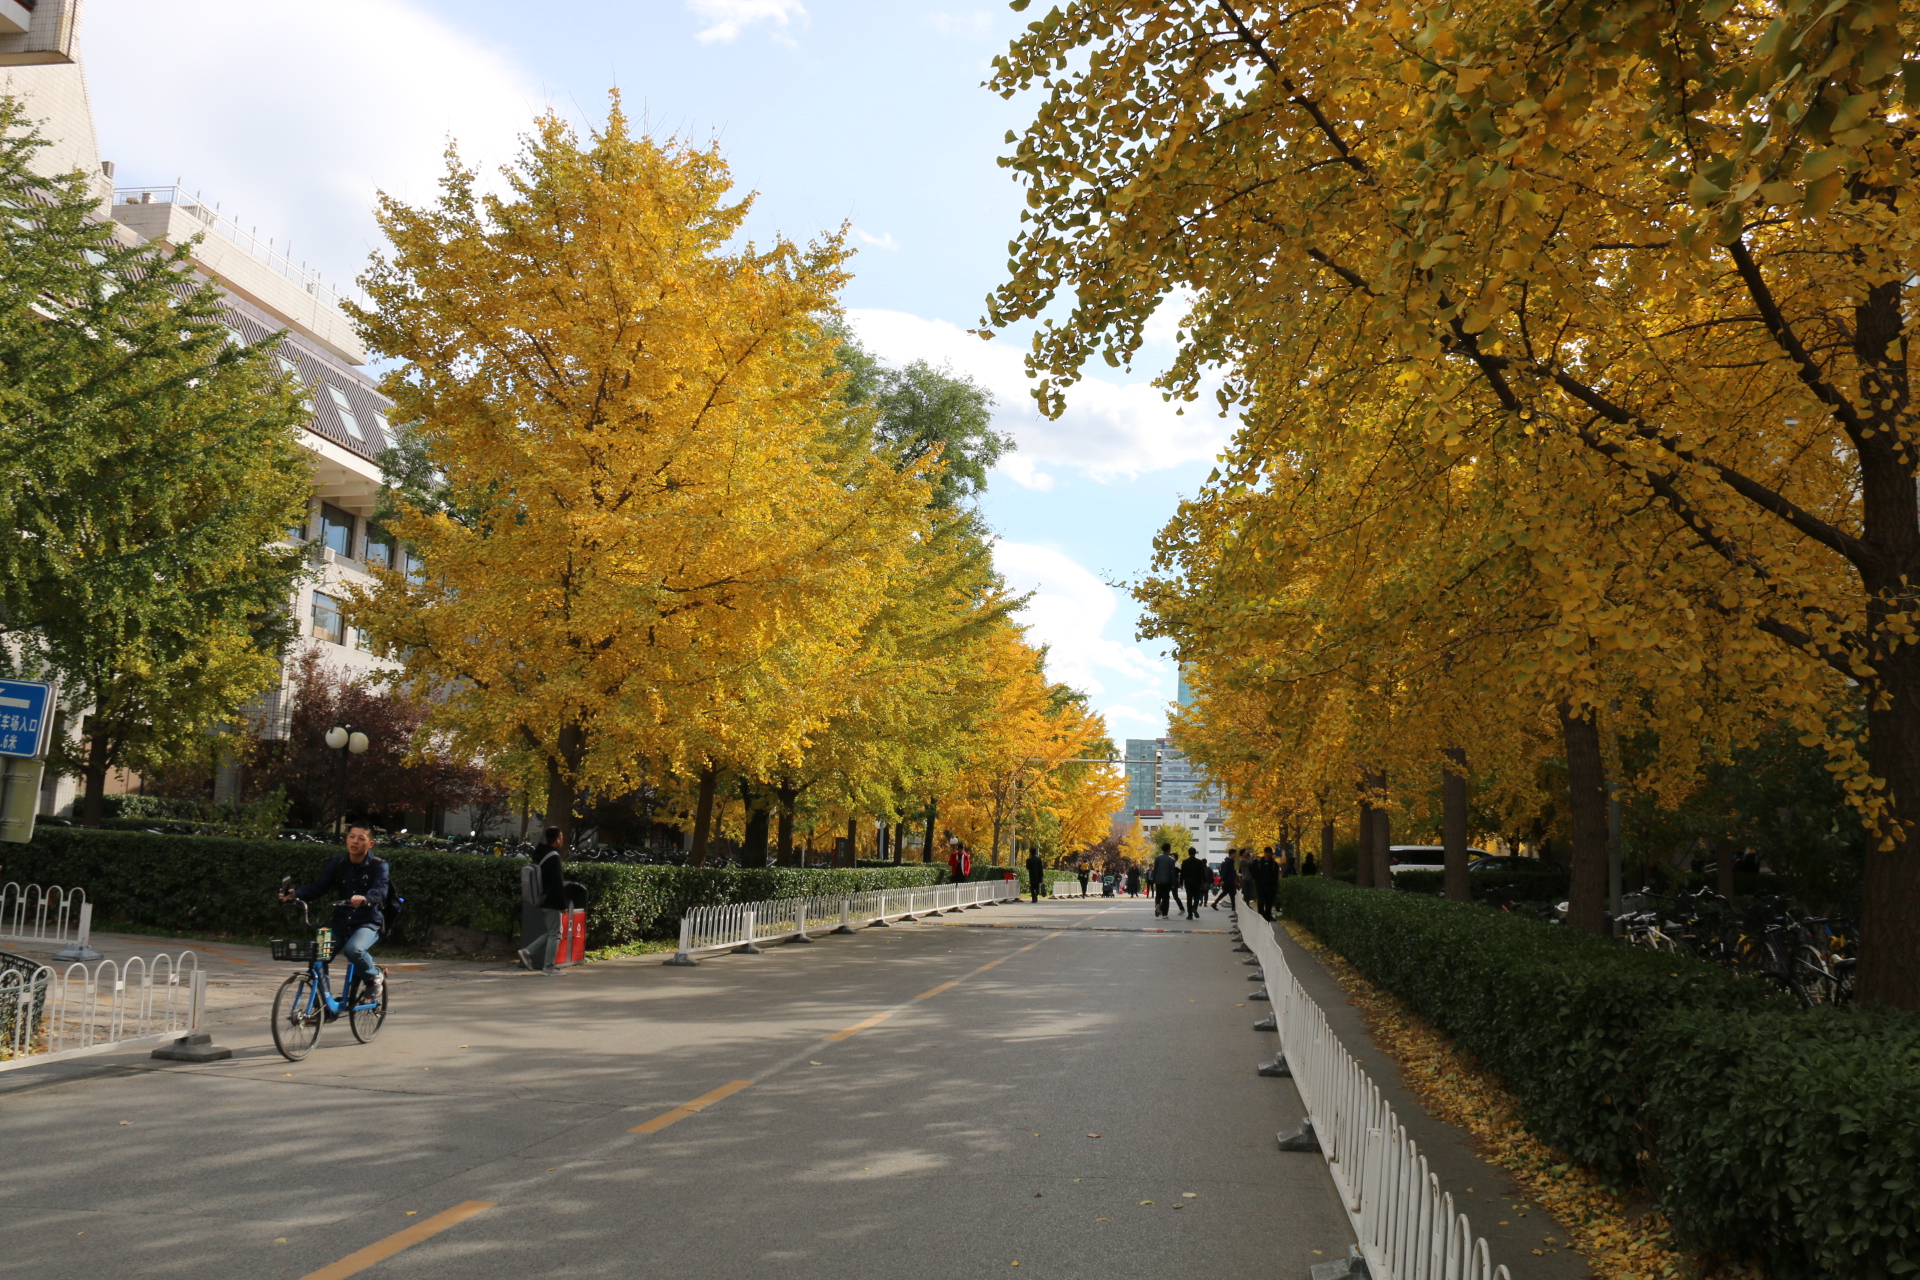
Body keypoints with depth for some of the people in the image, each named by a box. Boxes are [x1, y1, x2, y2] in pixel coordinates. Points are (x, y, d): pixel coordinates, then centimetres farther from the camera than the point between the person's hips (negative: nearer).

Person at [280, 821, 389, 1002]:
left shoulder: (378, 865, -8)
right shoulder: (338, 863, 3)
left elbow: (379, 891, -24)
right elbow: (319, 887, -3)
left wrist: (364, 899, -46)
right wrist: (295, 895, -22)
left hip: (368, 923, -4)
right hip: (341, 922, 4)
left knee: (353, 949, -32)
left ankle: (374, 977, -3)